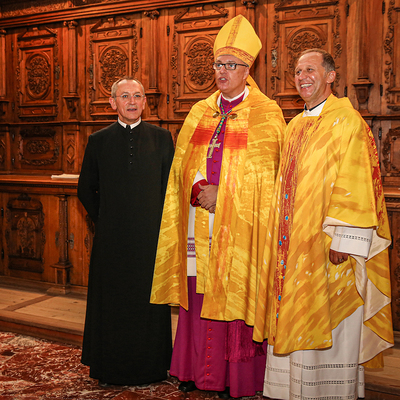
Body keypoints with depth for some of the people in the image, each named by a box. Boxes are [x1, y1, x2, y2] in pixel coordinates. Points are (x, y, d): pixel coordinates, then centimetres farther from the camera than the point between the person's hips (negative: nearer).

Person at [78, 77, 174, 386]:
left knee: (150, 300, 7)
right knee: (111, 301, 8)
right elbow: (86, 189, 11)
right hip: (112, 237, 1)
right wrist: (104, 219, 6)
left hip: (151, 236, 0)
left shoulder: (162, 138, 4)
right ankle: (110, 368, 24)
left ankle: (152, 366, 22)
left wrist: (162, 223, 2)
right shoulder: (98, 141, 5)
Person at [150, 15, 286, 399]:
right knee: (198, 292, 7)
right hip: (200, 219, 4)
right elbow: (182, 165, 10)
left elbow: (264, 172, -5)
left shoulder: (266, 114, 1)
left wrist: (221, 193, -13)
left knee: (235, 292, -1)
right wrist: (200, 191, -9)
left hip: (240, 223, -4)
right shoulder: (199, 112, 14)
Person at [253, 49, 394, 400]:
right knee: (293, 322, 14)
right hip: (294, 245, 7)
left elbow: (354, 186, -16)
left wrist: (342, 240, -20)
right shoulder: (295, 127, 14)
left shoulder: (347, 122, -9)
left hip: (326, 246, -7)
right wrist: (285, 237, 14)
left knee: (327, 326, 4)